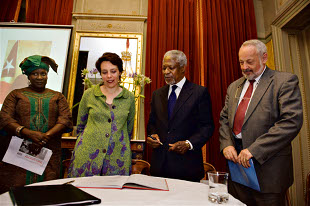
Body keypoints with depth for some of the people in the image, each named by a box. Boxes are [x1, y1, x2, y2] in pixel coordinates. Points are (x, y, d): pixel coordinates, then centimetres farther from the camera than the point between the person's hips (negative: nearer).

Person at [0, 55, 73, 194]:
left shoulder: (58, 97, 14)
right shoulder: (16, 94, 13)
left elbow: (66, 119, 1)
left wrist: (46, 136, -14)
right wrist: (28, 133, -16)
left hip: (49, 155, 0)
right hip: (18, 153, 0)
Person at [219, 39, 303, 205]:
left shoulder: (285, 81, -6)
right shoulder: (234, 86, 13)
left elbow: (292, 121, -17)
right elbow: (224, 118, 12)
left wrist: (254, 149, -21)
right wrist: (226, 144, -6)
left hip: (267, 165, -5)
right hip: (236, 159, 5)